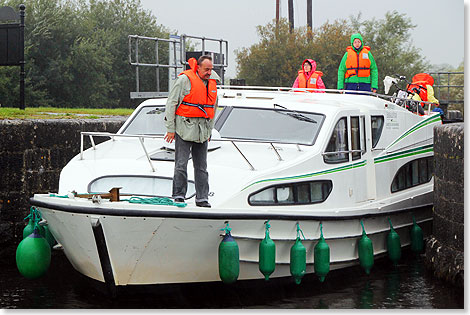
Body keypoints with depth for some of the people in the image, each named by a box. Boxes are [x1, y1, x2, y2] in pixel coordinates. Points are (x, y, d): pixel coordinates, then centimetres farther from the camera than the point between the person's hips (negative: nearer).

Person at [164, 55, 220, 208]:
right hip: (184, 129, -6)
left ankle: (202, 198, 11)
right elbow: (171, 103, -7)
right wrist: (170, 129, -8)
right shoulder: (185, 79, -8)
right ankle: (179, 196, 2)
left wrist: (209, 130, 19)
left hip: (202, 131, 6)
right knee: (181, 165, -5)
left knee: (201, 166, 7)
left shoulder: (212, 82, 11)